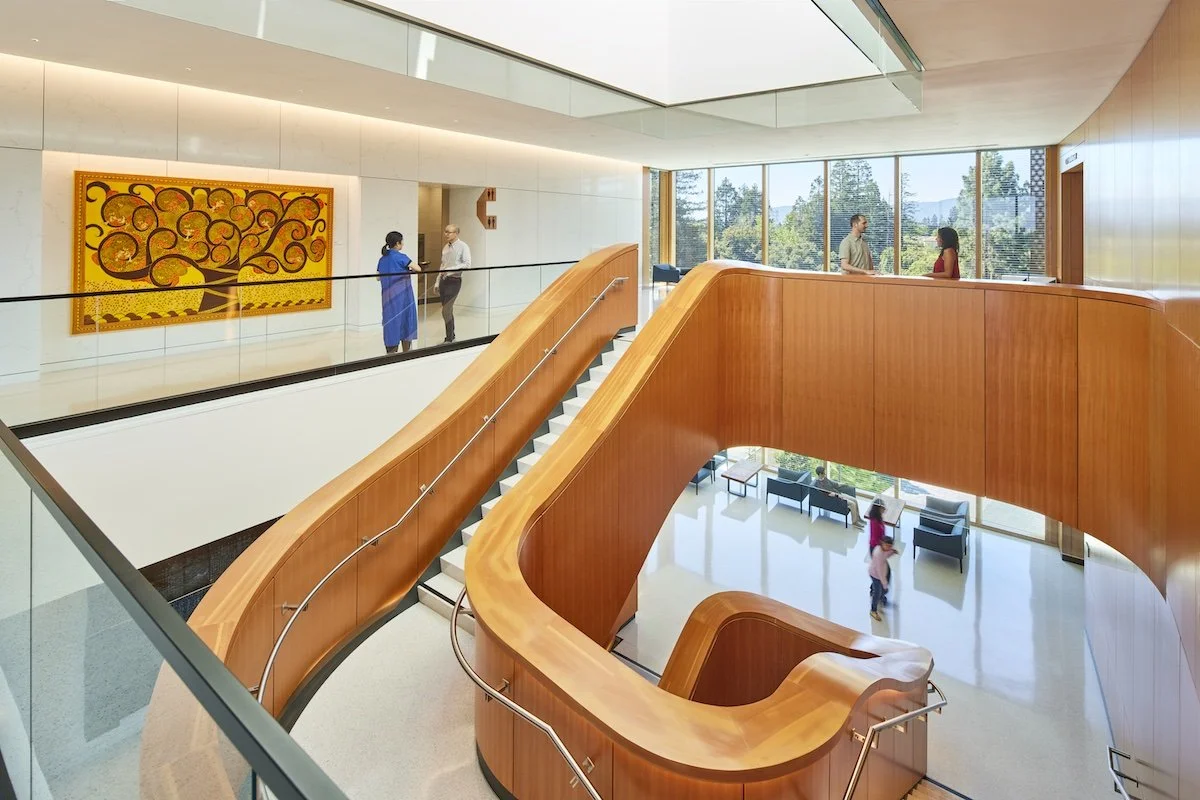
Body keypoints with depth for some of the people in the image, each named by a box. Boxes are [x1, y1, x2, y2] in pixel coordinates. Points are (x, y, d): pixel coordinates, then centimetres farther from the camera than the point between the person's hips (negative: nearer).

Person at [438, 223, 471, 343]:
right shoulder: (446, 247, 13)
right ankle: (451, 335, 28)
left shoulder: (463, 247, -8)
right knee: (448, 310, 14)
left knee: (446, 311, -12)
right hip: (444, 280, 7)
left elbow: (467, 265, -16)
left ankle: (449, 339, -3)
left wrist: (450, 270, -22)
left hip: (454, 281, -7)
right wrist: (437, 282, 16)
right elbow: (443, 265, 19)